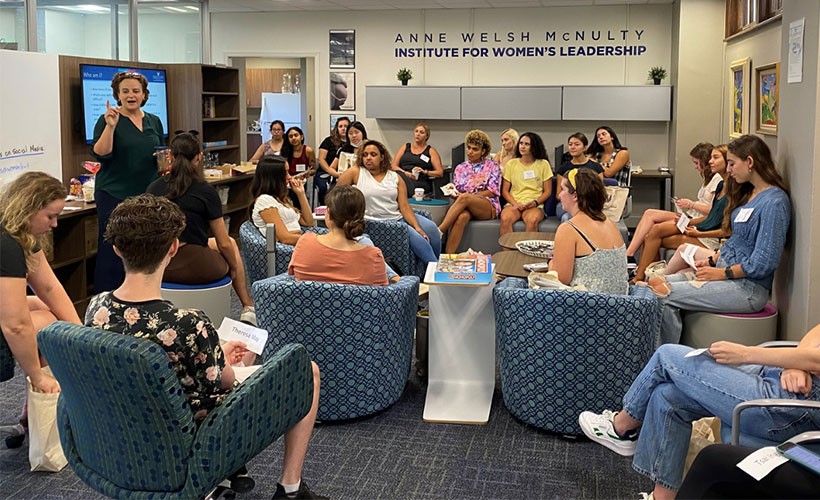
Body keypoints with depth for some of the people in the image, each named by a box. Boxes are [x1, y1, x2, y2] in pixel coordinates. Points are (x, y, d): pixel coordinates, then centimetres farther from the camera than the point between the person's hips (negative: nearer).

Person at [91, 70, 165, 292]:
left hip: (148, 195, 5)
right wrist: (110, 126, -24)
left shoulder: (154, 122, 13)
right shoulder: (108, 120, -3)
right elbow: (100, 154, -14)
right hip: (115, 195, -5)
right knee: (113, 250, -5)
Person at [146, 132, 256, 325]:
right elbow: (223, 244, -3)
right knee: (231, 244, 29)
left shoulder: (153, 188, 3)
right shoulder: (205, 191, -10)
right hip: (194, 267, -5)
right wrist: (234, 267, 16)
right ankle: (248, 308, 31)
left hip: (159, 267, 5)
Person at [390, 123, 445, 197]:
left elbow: (440, 173, 7)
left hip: (421, 182, -3)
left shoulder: (431, 151, 15)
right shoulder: (405, 148, 23)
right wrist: (406, 173, -8)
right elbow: (393, 166, 12)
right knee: (399, 174, -35)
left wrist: (425, 171, -11)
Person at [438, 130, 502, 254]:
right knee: (462, 217, -38)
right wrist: (453, 193, -11)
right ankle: (448, 256, -47)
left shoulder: (492, 166, 9)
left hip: (489, 207, -2)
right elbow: (456, 193, 15)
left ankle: (439, 231, -39)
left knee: (465, 198, -35)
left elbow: (493, 191, -2)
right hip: (466, 206, 2)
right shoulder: (460, 168, 18)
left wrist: (469, 196, -11)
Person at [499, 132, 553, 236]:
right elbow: (505, 190, 11)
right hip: (514, 204, 1)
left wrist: (535, 202, -8)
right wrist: (515, 203, -7)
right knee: (505, 219, -34)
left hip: (535, 206, -1)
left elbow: (548, 191, 10)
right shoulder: (511, 164, 13)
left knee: (532, 220, -37)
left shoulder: (543, 164, 10)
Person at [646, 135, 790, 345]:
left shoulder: (774, 202, -16)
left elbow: (763, 263, -20)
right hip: (727, 272, 10)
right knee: (657, 283, -3)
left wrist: (721, 273, -14)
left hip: (748, 287, -10)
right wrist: (711, 261, 7)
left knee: (664, 294, -20)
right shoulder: (748, 194, 14)